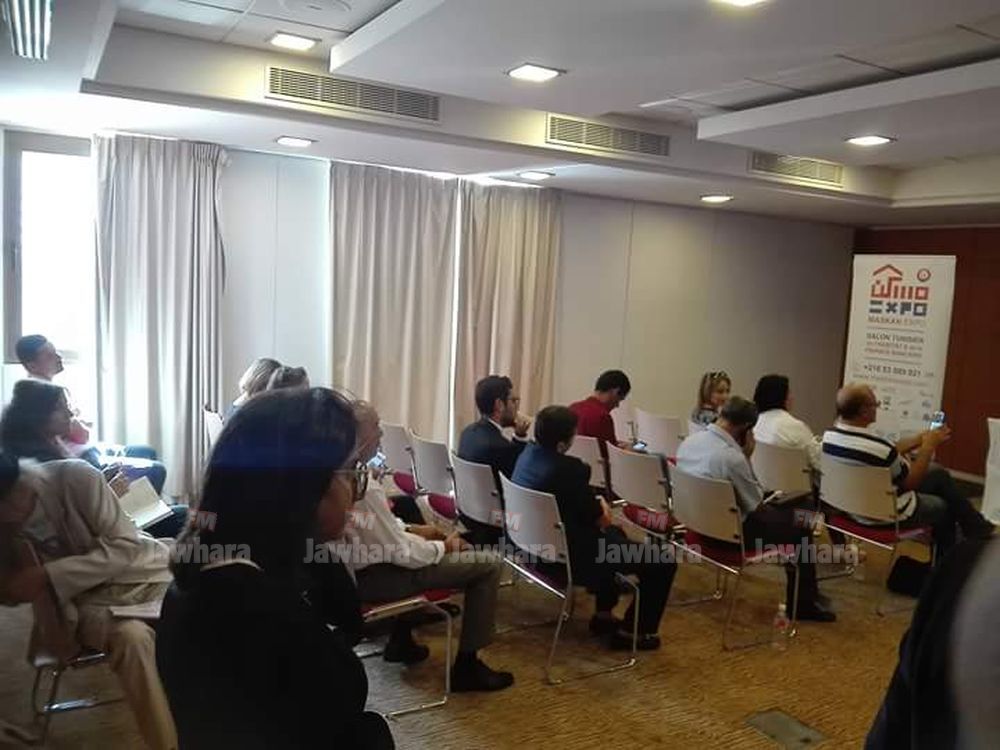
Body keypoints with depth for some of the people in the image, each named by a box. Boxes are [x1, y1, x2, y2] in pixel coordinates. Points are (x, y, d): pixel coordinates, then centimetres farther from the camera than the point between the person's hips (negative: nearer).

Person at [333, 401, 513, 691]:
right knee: (489, 564, -6)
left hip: (352, 568, 9)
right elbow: (402, 554, -22)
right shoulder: (365, 487, -29)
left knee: (421, 538, 36)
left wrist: (411, 529, 8)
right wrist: (444, 546, -5)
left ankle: (400, 640, 36)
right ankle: (467, 665, 6)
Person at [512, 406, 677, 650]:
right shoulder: (567, 469, -29)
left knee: (615, 536, 34)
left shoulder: (527, 454, -1)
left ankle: (604, 614, 36)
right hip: (567, 557, -10)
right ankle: (630, 631, 11)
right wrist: (602, 507, 7)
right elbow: (602, 521, -14)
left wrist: (594, 504, 5)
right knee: (663, 563, -3)